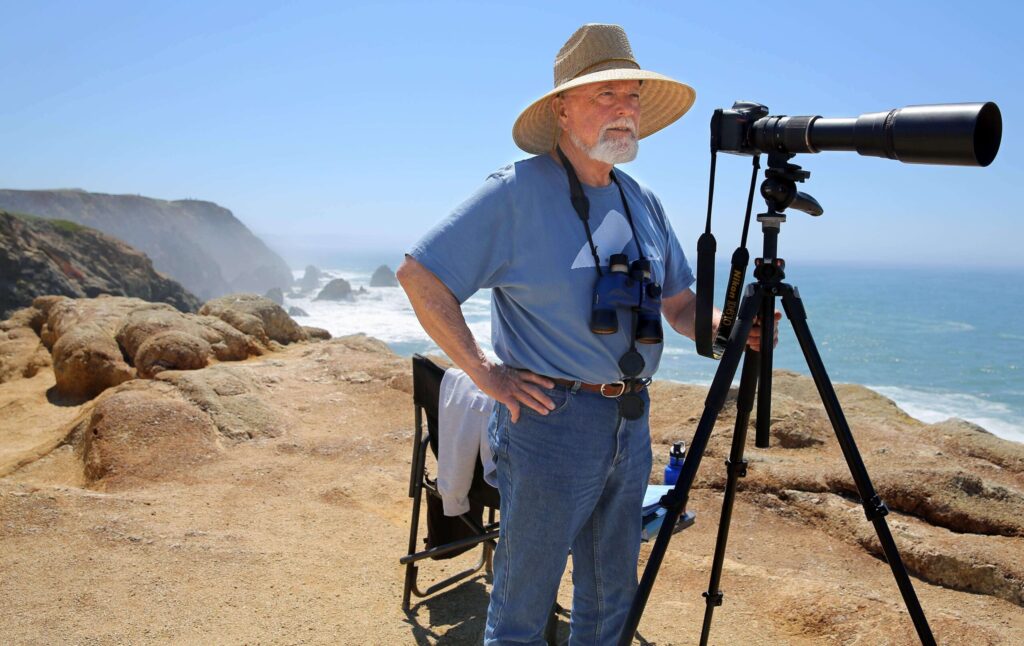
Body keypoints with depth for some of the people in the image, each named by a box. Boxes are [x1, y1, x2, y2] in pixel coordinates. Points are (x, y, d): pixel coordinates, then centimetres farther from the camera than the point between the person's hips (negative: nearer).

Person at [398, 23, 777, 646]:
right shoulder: (517, 191, -11)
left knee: (612, 596, 21)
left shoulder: (643, 202, 9)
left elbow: (679, 304, 14)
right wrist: (483, 371, -13)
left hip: (631, 423, 7)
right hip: (551, 419, -6)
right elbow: (419, 274, -11)